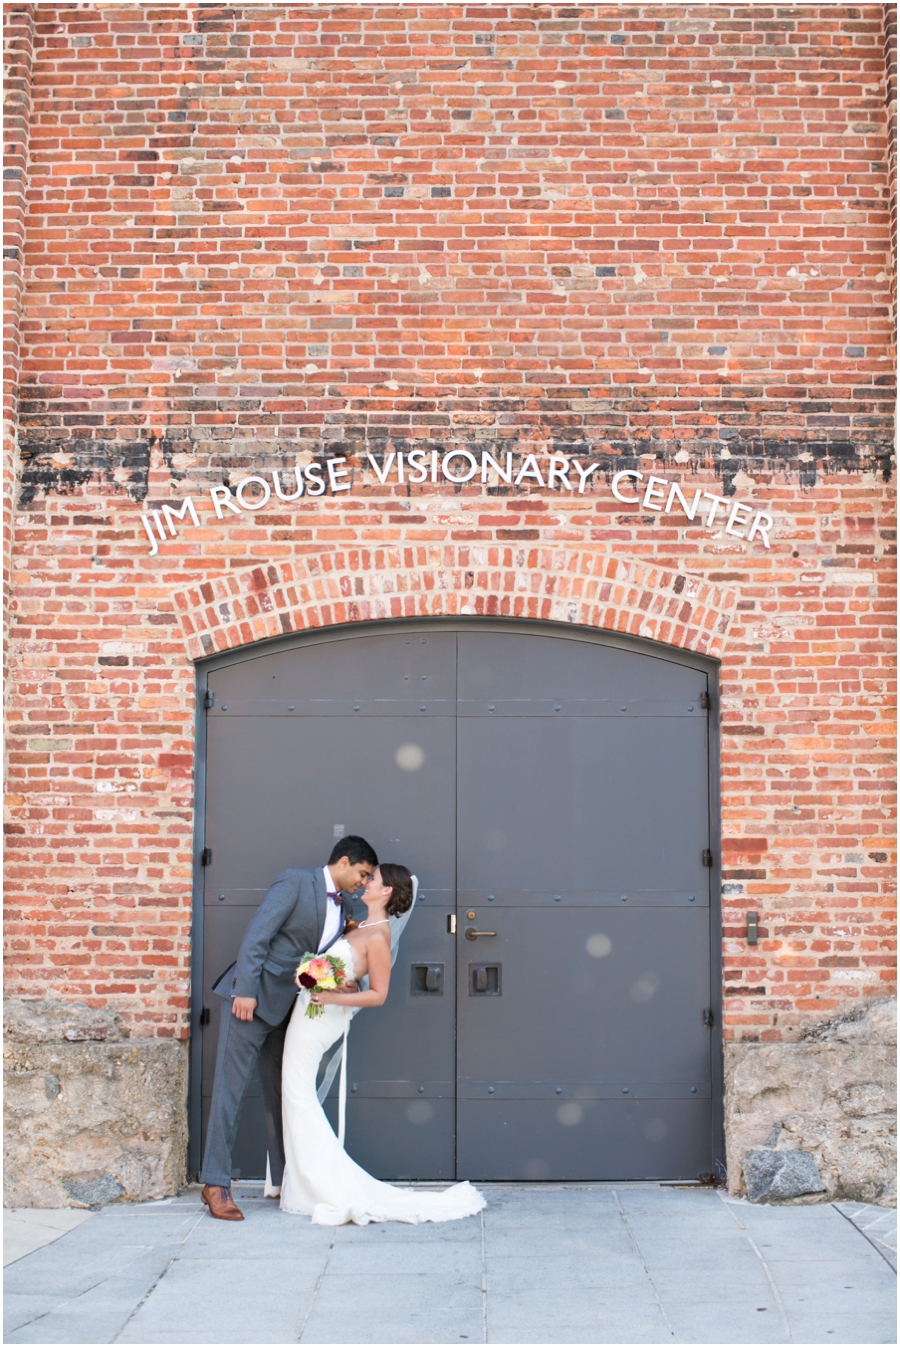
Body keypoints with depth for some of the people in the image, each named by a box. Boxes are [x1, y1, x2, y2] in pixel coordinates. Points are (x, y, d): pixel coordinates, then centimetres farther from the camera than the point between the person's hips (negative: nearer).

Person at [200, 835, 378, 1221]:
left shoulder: (340, 908, 15)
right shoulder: (295, 882, -8)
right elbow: (257, 935, -14)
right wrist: (247, 990, -20)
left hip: (287, 1009, 8)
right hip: (252, 999, -8)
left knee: (282, 1095, 11)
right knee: (230, 1089, -5)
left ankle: (287, 1182, 18)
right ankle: (215, 1183, 0)